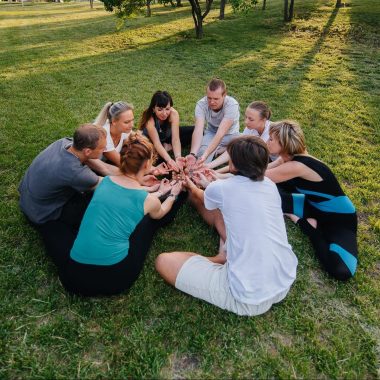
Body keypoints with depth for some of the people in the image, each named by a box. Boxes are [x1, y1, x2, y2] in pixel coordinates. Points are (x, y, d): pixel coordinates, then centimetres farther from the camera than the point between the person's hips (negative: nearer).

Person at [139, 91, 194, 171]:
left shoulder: (174, 114, -30)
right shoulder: (149, 119, -35)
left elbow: (175, 139, -34)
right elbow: (157, 143, -39)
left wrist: (177, 157, -51)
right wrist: (169, 160, -54)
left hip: (168, 136, 2)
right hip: (151, 141, -2)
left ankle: (168, 147, -11)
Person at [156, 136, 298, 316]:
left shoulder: (221, 188, -10)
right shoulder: (270, 185, 4)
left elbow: (202, 197, 18)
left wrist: (193, 187, 40)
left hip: (250, 301, -7)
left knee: (163, 261, -2)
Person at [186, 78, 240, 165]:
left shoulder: (232, 105, -31)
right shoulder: (201, 104, -24)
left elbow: (220, 134, -40)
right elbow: (198, 131, -35)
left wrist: (205, 155, -52)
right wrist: (193, 154, -52)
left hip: (230, 134, 1)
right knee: (201, 151, -31)